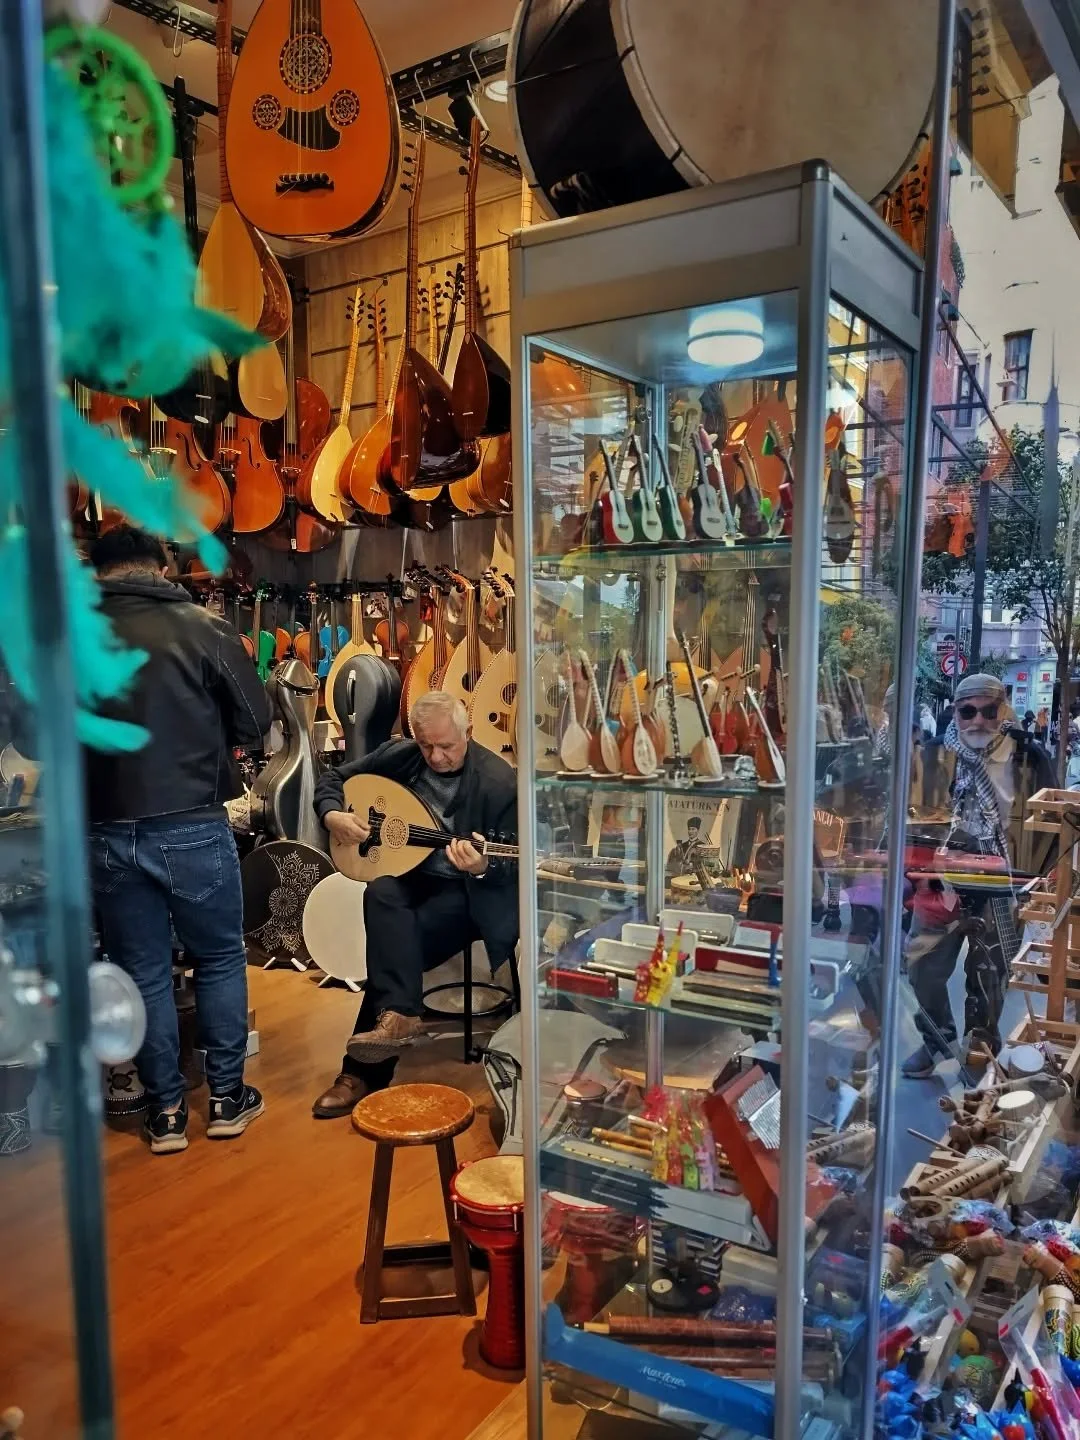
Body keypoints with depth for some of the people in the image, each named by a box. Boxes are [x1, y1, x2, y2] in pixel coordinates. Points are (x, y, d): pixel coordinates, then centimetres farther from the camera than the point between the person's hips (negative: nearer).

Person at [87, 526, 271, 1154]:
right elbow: (255, 722, -2)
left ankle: (166, 1110, 25)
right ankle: (228, 1097, 26)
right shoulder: (203, 626, -6)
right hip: (194, 826, -1)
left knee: (144, 972, 14)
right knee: (221, 960, 17)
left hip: (110, 832, 2)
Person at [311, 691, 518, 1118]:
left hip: (466, 892, -4)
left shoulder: (499, 782, -16)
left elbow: (513, 867, -14)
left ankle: (362, 1072, -18)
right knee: (381, 895, -32)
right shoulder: (398, 755, -2)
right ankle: (398, 1015, -35)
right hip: (408, 876, 4)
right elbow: (331, 780, 9)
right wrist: (332, 815, -13)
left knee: (396, 943, -28)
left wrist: (483, 869, -37)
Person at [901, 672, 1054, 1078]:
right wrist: (922, 879, -7)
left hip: (1002, 889, 0)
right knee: (924, 967, 5)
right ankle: (936, 1039, 29)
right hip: (942, 883, 0)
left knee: (990, 974, 14)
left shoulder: (1029, 757, -6)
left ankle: (981, 1047, 35)